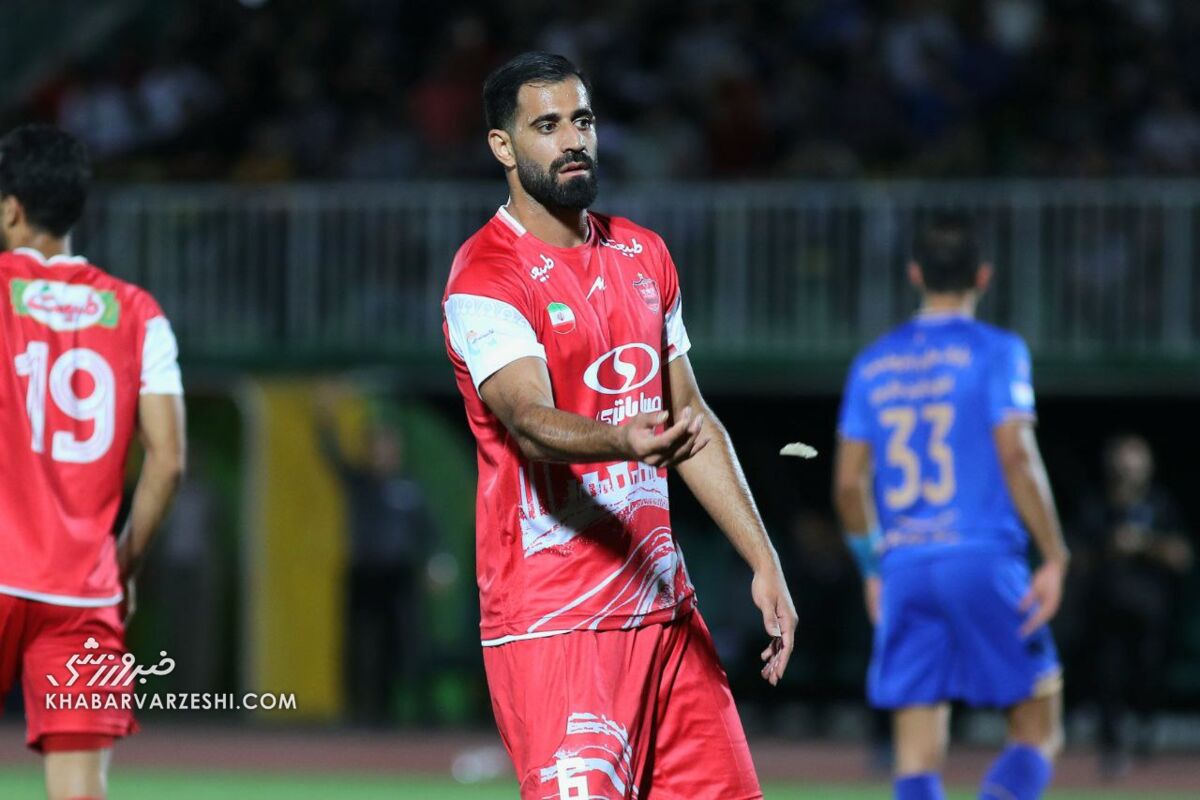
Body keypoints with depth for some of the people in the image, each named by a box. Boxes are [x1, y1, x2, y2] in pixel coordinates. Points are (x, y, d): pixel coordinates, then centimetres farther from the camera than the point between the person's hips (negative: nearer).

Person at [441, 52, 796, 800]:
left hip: (665, 609, 7)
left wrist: (763, 560, 15)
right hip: (551, 621, -7)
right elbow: (529, 420, -27)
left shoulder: (644, 255, 13)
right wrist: (623, 441, -47)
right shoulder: (486, 280, -11)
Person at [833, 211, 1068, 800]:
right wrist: (1054, 557, -7)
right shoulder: (995, 352, -1)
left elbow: (849, 482, 11)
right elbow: (1016, 457, -11)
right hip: (986, 559, -4)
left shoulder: (873, 364, 12)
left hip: (903, 570, 4)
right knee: (1036, 733, 4)